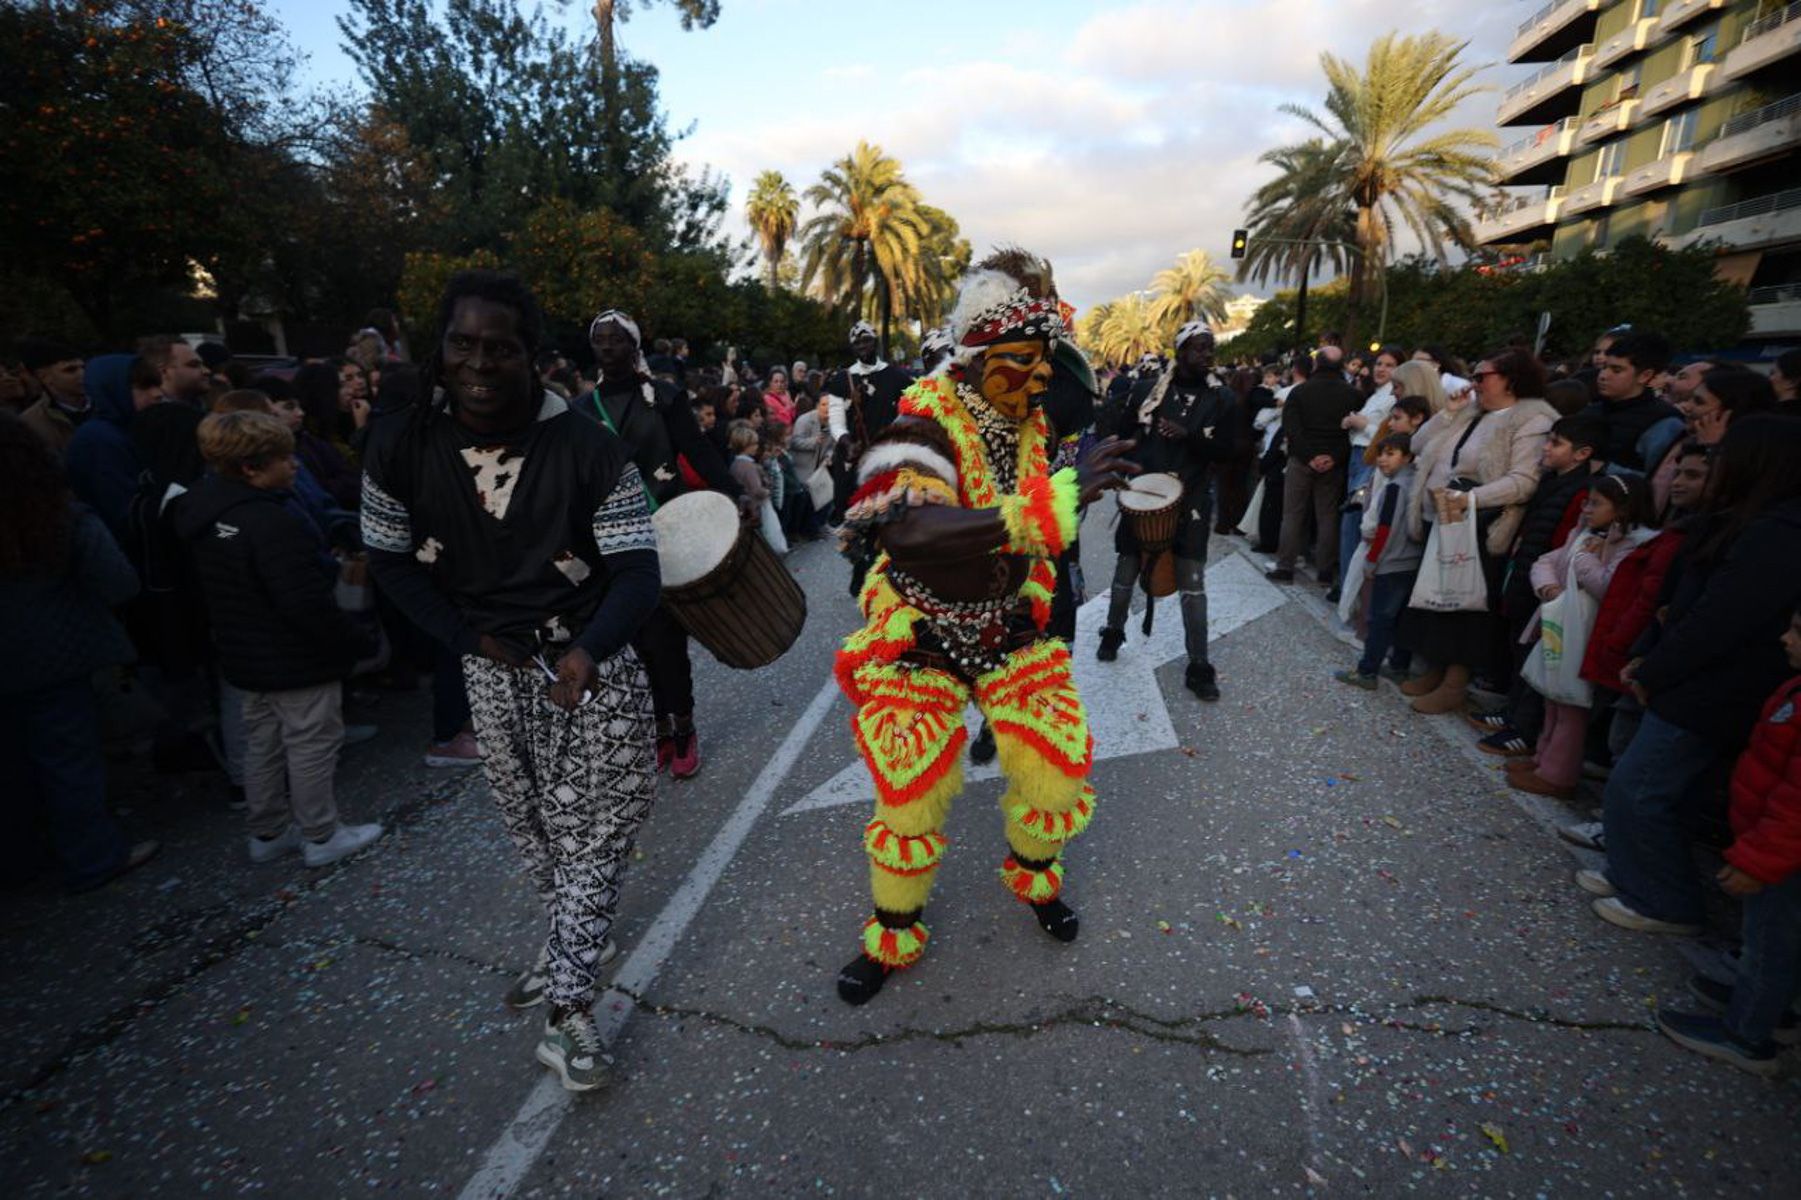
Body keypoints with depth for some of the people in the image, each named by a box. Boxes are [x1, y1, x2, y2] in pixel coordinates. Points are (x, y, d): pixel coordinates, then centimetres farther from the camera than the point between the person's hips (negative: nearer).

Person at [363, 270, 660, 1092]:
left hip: (590, 659, -3)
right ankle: (579, 943, 43)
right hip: (493, 666, 4)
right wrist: (470, 638, -6)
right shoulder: (402, 452, -7)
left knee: (590, 828, -1)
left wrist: (588, 652, -35)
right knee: (530, 824, 17)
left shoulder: (588, 449, -16)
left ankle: (568, 1007, 14)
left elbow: (637, 570, -18)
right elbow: (391, 560, 6)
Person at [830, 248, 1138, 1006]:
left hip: (1010, 628, 5)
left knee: (1057, 767, 6)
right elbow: (907, 529, -42)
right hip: (920, 637, -5)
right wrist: (1052, 501, -49)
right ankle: (894, 935, 32)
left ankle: (1032, 873, 40)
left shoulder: (1032, 419, -1)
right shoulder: (927, 421, -23)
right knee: (910, 796, 3)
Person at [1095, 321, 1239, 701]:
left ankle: (1198, 666, 8)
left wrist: (1188, 436, -18)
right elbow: (1120, 431, 2)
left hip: (1190, 502, -1)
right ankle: (1113, 632, 39)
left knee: (1192, 584, 0)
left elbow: (1227, 450, -5)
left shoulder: (1223, 398, -1)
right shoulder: (1149, 388, 0)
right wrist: (1108, 404, -15)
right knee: (1126, 569, 15)